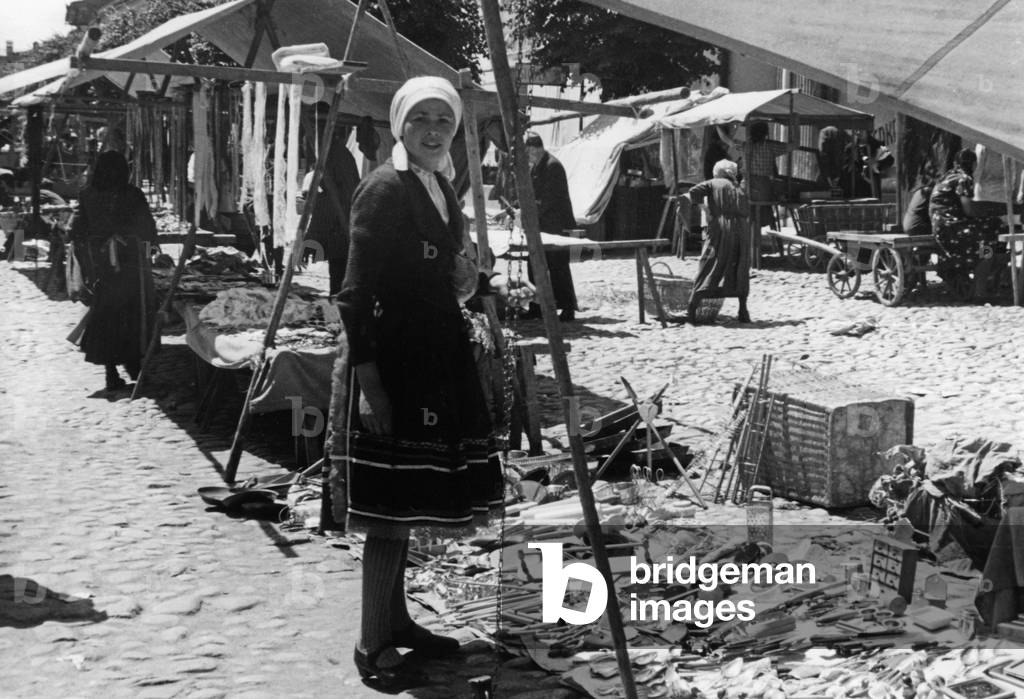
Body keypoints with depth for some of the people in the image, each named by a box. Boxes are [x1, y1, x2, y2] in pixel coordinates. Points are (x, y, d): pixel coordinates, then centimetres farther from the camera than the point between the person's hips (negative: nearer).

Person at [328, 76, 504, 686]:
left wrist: (471, 281, 5)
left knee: (408, 500, 16)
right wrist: (368, 380, -22)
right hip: (389, 360, -9)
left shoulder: (441, 189, 14)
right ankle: (373, 643, 5)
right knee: (390, 504, -5)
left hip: (433, 358, 9)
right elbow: (357, 293, -18)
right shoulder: (384, 188, -13)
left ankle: (396, 619, 28)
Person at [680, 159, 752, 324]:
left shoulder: (712, 183, 12)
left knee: (708, 269, -3)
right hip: (741, 229, 3)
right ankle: (743, 312, 8)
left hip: (719, 230, -2)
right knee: (741, 271, 13)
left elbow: (694, 193, -4)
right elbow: (747, 211, 17)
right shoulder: (739, 189, 24)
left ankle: (692, 309, -12)